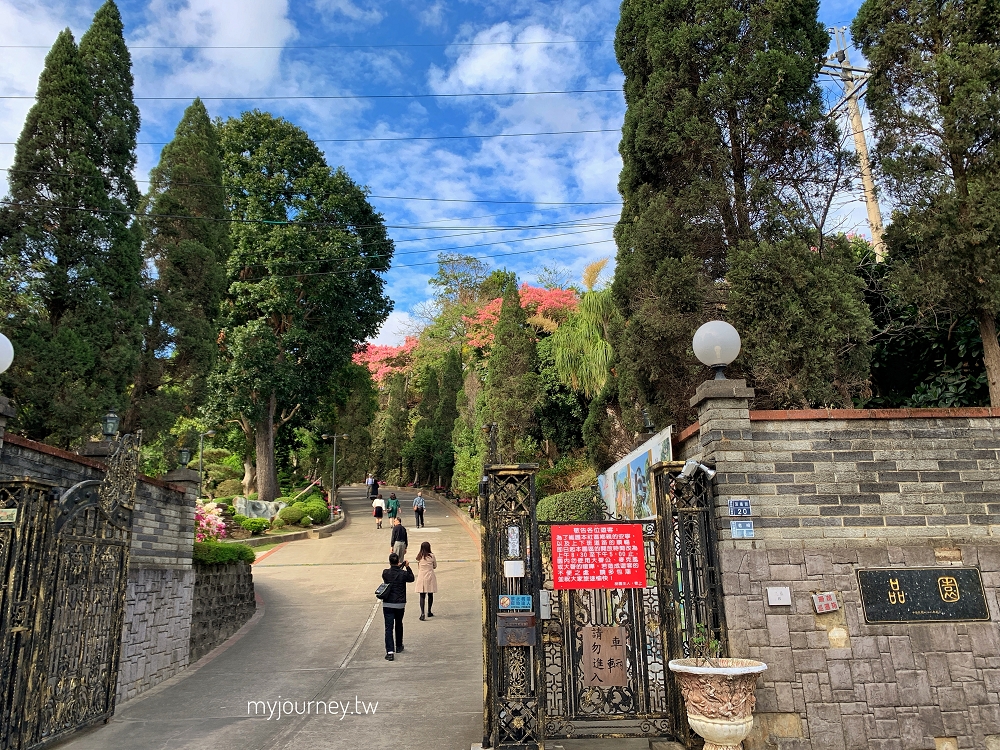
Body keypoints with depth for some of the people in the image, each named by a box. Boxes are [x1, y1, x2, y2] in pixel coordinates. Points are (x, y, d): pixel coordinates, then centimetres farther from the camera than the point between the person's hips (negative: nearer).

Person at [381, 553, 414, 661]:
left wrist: (399, 566, 21)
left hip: (387, 604, -1)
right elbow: (411, 579, 11)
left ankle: (390, 652, -15)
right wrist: (407, 567, 12)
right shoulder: (403, 574, -9)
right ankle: (399, 647, 36)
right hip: (400, 604, 1)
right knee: (399, 625, 22)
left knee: (388, 628, -3)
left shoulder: (385, 573, -6)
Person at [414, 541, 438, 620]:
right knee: (430, 595, 14)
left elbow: (418, 567, 8)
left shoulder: (419, 557, -2)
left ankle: (422, 613, -10)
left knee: (422, 596, 2)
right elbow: (435, 566, 5)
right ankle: (429, 612, 24)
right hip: (430, 577, -1)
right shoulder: (432, 556, -8)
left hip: (421, 577, 1)